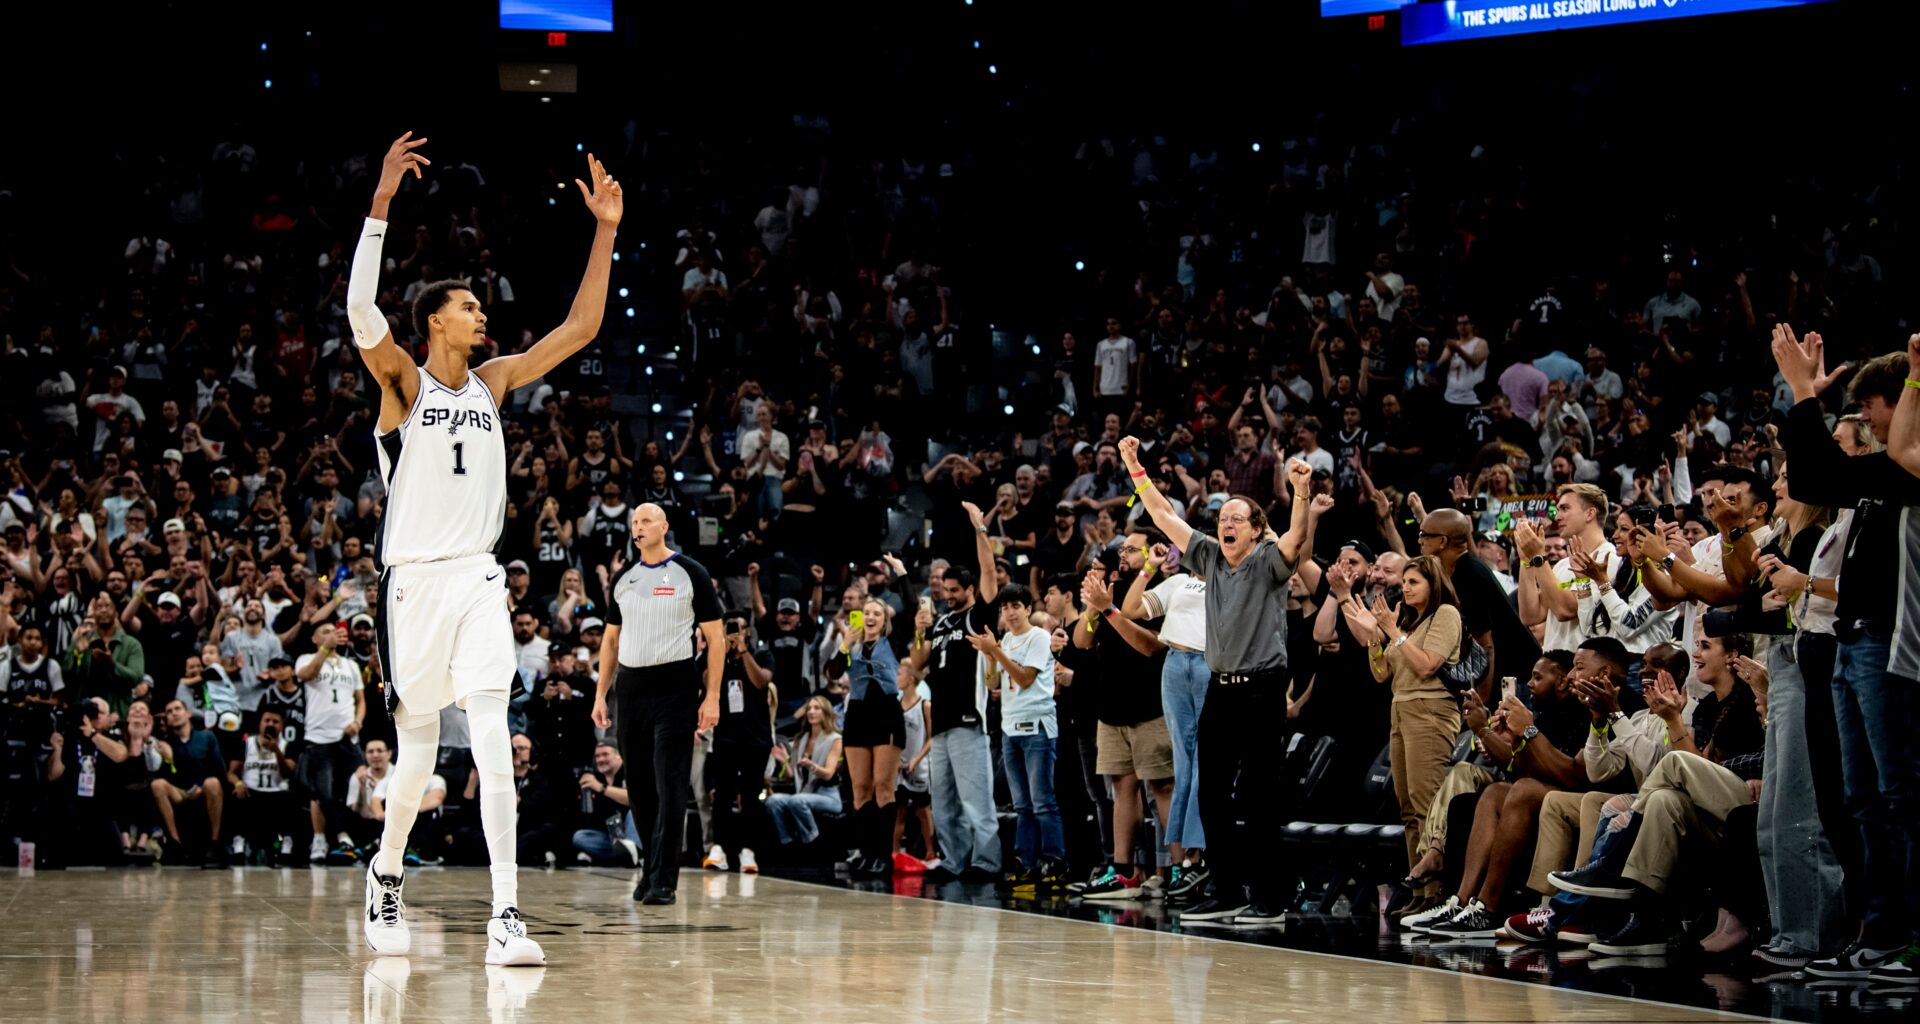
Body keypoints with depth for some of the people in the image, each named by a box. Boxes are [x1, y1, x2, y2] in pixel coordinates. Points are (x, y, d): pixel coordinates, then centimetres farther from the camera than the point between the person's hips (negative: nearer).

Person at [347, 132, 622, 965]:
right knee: (418, 750, 5)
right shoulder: (402, 381, -1)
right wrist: (381, 207, -26)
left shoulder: (494, 381, 13)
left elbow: (580, 328, 15)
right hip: (416, 582, -3)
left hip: (480, 581, 3)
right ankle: (387, 873, 32)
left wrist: (605, 232, 9)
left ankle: (505, 917, -17)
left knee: (494, 745, -11)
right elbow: (361, 311, -19)